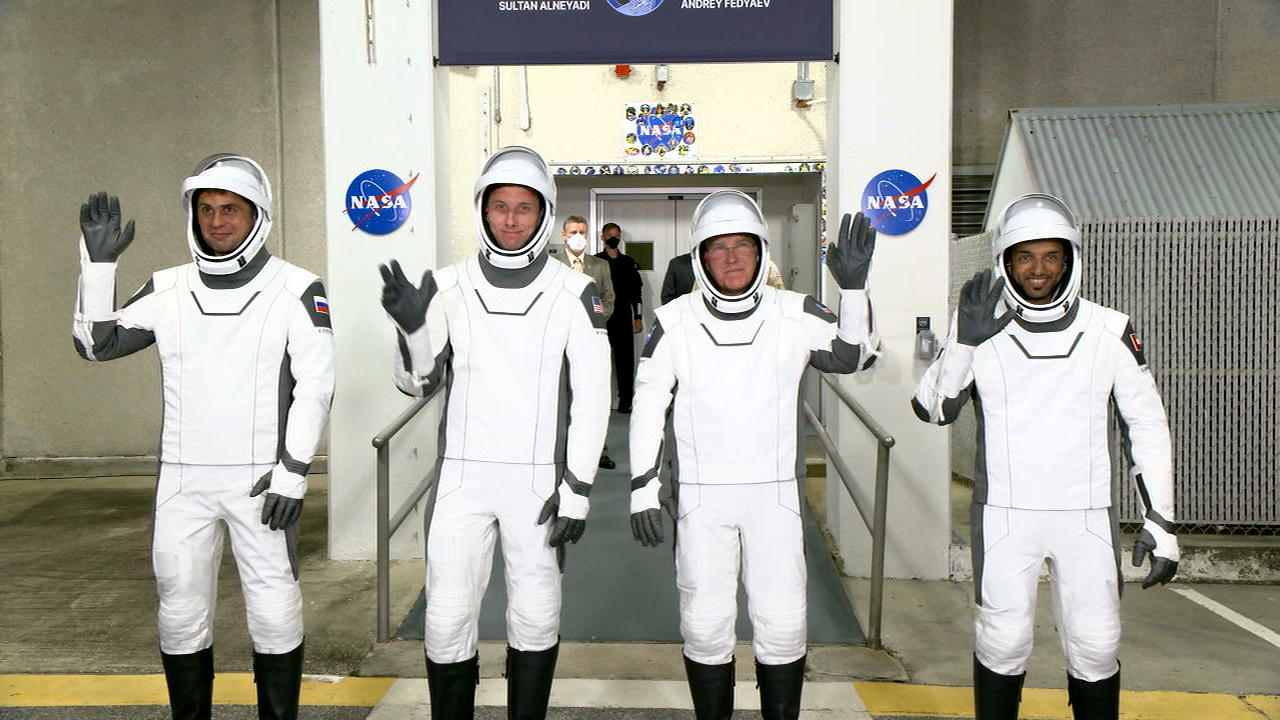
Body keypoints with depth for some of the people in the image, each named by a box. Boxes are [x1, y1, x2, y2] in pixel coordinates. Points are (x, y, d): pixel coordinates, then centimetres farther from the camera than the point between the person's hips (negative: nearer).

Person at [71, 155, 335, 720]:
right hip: (182, 481, 4)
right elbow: (96, 344, 10)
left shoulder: (296, 291, -4)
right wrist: (98, 264, 0)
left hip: (260, 479, -3)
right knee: (181, 613, 11)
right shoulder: (168, 289, 7)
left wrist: (292, 470, -12)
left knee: (275, 612, 2)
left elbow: (314, 387, -7)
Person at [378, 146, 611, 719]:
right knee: (448, 618, 4)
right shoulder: (451, 286, 2)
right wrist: (411, 327, -17)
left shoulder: (573, 293, -3)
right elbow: (420, 384, 2)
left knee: (535, 617, 10)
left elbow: (592, 397, -3)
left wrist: (577, 488, -7)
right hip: (462, 476, 1)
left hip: (539, 480, -1)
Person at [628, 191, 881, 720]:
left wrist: (854, 288, -23)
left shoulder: (796, 315, 0)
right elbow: (648, 404, 2)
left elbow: (854, 356, -9)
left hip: (776, 493, 1)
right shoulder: (673, 322, -1)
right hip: (701, 496, 0)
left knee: (783, 625, 4)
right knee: (704, 625, 7)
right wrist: (643, 486, -1)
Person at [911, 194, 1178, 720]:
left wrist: (1160, 520, 2)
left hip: (1087, 514, 1)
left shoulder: (1110, 332, 1)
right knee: (1003, 642, 2)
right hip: (1004, 513, -1)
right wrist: (965, 340, -25)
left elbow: (1147, 425, 6)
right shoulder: (981, 330, -2)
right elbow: (932, 409, -11)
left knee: (1096, 647, 4)